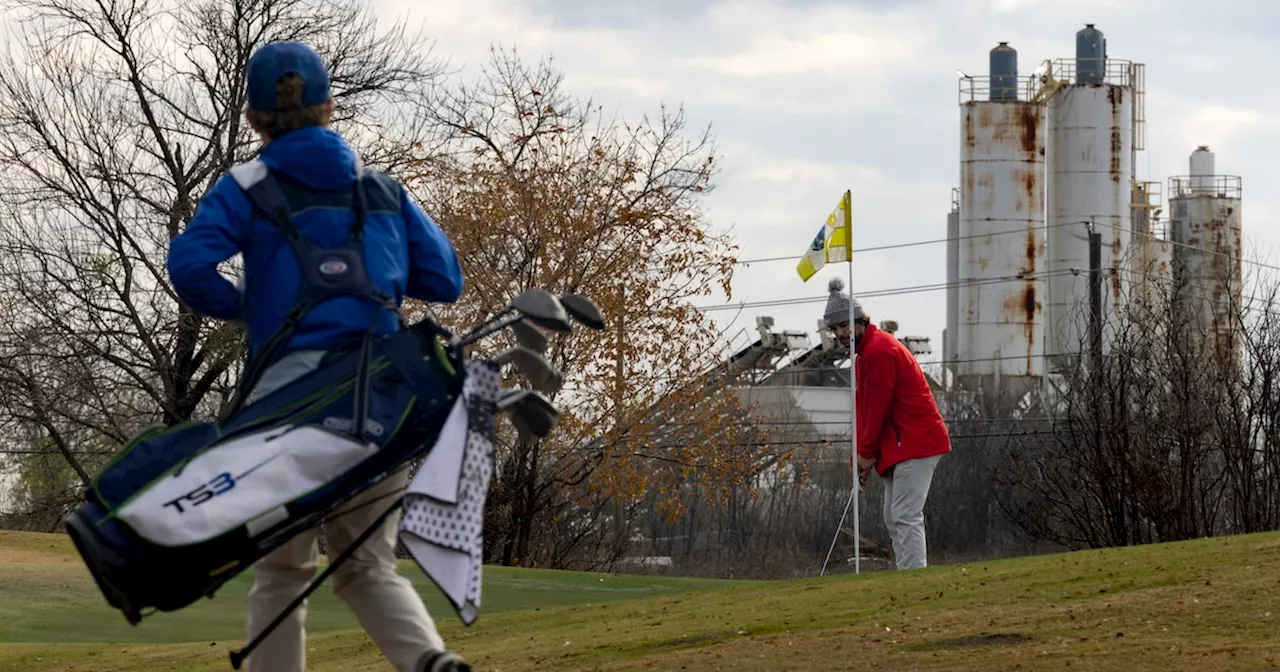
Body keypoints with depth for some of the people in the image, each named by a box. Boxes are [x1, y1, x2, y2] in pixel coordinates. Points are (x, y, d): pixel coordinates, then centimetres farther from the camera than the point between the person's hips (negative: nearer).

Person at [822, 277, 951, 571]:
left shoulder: (879, 351, -15)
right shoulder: (865, 351, 19)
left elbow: (877, 408, -16)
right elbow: (866, 409, 19)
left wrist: (867, 453, -9)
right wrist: (865, 454, 11)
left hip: (915, 445, -11)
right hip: (902, 447, 11)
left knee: (906, 516, -17)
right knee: (894, 519, 12)